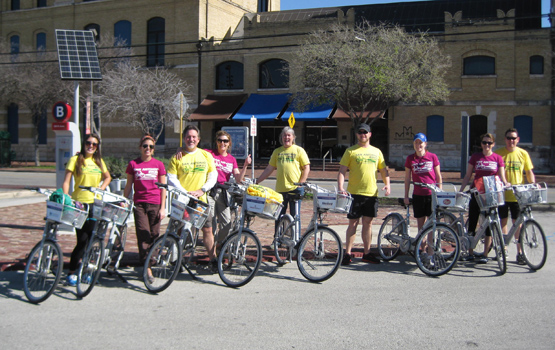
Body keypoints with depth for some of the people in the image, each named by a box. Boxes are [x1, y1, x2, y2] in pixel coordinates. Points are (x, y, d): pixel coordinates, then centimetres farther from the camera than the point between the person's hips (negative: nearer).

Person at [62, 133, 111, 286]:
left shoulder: (99, 162, 13)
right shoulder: (75, 160, -1)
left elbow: (107, 177, 28)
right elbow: (66, 181, -5)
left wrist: (101, 188, 9)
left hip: (95, 203, 5)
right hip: (80, 203, -4)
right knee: (82, 240, -7)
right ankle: (71, 273, 5)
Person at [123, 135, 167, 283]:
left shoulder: (158, 165, 6)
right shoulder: (133, 164, 7)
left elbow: (163, 188, 6)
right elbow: (128, 186, 11)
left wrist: (162, 208, 1)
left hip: (155, 205, 0)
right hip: (139, 204, 0)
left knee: (153, 236, 2)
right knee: (143, 236, -9)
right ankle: (147, 268, -9)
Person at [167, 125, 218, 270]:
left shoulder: (206, 155, 8)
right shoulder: (177, 157, 2)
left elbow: (213, 176, 6)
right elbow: (171, 178, -4)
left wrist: (201, 190, -9)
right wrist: (185, 193, -16)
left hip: (201, 200, 2)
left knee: (207, 229, 2)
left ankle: (213, 260, 10)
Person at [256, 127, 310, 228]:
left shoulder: (299, 150, 4)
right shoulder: (277, 151, 13)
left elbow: (306, 168, 1)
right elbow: (269, 169, 16)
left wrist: (300, 184, -10)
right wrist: (256, 181, 11)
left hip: (295, 189, -3)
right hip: (280, 189, 3)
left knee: (295, 216, 1)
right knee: (279, 217, 6)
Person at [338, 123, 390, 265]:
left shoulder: (376, 151, 12)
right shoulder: (351, 151, 1)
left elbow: (384, 170, 16)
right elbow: (342, 170, -3)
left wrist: (387, 184, -1)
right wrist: (340, 187, -17)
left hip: (371, 193, 3)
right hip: (355, 193, -3)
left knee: (368, 223, 9)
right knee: (353, 223, 0)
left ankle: (367, 254, 19)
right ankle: (347, 254, 7)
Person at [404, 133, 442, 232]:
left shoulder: (432, 157, 0)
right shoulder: (410, 159, 3)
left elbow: (438, 176, 5)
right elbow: (407, 178, 7)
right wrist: (406, 196, 6)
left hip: (432, 195, -1)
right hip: (418, 195, 1)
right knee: (421, 224, 6)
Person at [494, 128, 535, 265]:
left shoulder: (523, 154, 5)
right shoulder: (498, 153, 1)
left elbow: (529, 172, 8)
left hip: (518, 195, 1)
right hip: (502, 194, 0)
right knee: (503, 221, 6)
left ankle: (520, 252, 8)